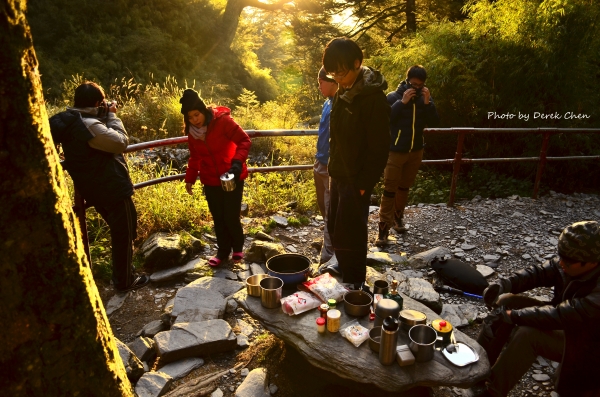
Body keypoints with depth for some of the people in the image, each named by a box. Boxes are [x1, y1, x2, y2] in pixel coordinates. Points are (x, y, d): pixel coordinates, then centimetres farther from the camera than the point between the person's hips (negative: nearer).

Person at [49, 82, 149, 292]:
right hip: (112, 187, -10)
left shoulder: (70, 122, 4)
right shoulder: (89, 125, -25)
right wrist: (111, 116, -9)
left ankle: (122, 274, 38)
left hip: (93, 188, 10)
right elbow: (120, 142, -19)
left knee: (119, 230, 25)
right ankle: (124, 280, 19)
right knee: (124, 233, 6)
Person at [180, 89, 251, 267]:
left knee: (231, 217, -1)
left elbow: (244, 140, -16)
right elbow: (194, 157, 13)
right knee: (218, 218, 11)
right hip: (210, 181, 5)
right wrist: (190, 178, 8)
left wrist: (238, 162, -29)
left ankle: (238, 248, 24)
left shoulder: (223, 120, -16)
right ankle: (223, 251, 28)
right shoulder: (192, 131, 3)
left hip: (232, 178, -5)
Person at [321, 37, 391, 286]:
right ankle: (343, 279, 36)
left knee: (350, 238, -1)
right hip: (338, 175, 9)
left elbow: (379, 148, -19)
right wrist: (333, 170, 12)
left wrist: (364, 184, -19)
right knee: (335, 231, 18)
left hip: (355, 180, -9)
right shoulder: (344, 92, 9)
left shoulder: (373, 98, -18)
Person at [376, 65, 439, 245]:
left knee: (404, 187, 17)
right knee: (390, 189, -6)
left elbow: (434, 122, -5)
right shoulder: (393, 97, -9)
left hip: (416, 151, 5)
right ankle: (384, 228, -3)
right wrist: (402, 102, -25)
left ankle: (398, 217, 34)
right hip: (395, 151, -5)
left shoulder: (425, 99, 3)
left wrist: (427, 103, -18)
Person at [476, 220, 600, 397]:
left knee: (527, 334, -33)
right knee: (507, 301, -10)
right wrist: (503, 285, -27)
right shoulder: (571, 262, -14)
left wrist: (512, 315, -35)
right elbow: (538, 272, -10)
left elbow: (560, 316, -38)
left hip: (584, 342, -7)